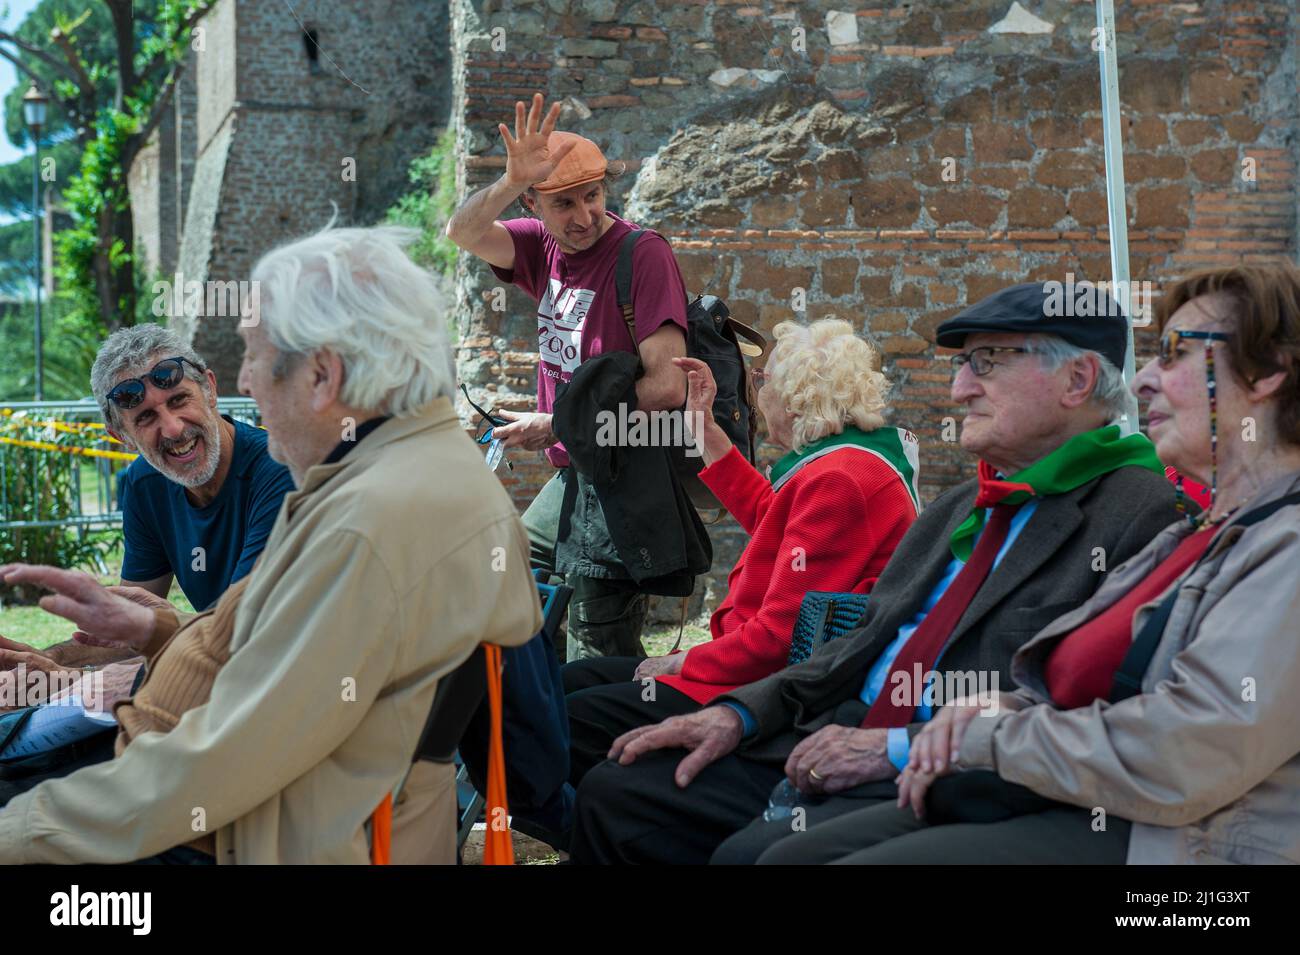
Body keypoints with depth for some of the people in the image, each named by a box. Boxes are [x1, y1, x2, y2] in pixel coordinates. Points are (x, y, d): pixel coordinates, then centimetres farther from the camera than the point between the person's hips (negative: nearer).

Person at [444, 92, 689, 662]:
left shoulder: (644, 255, -16)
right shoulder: (544, 247, 5)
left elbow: (666, 385, -23)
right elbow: (463, 234, -12)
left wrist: (556, 427, -15)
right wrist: (510, 182, -30)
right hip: (571, 477, 8)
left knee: (597, 660, -6)